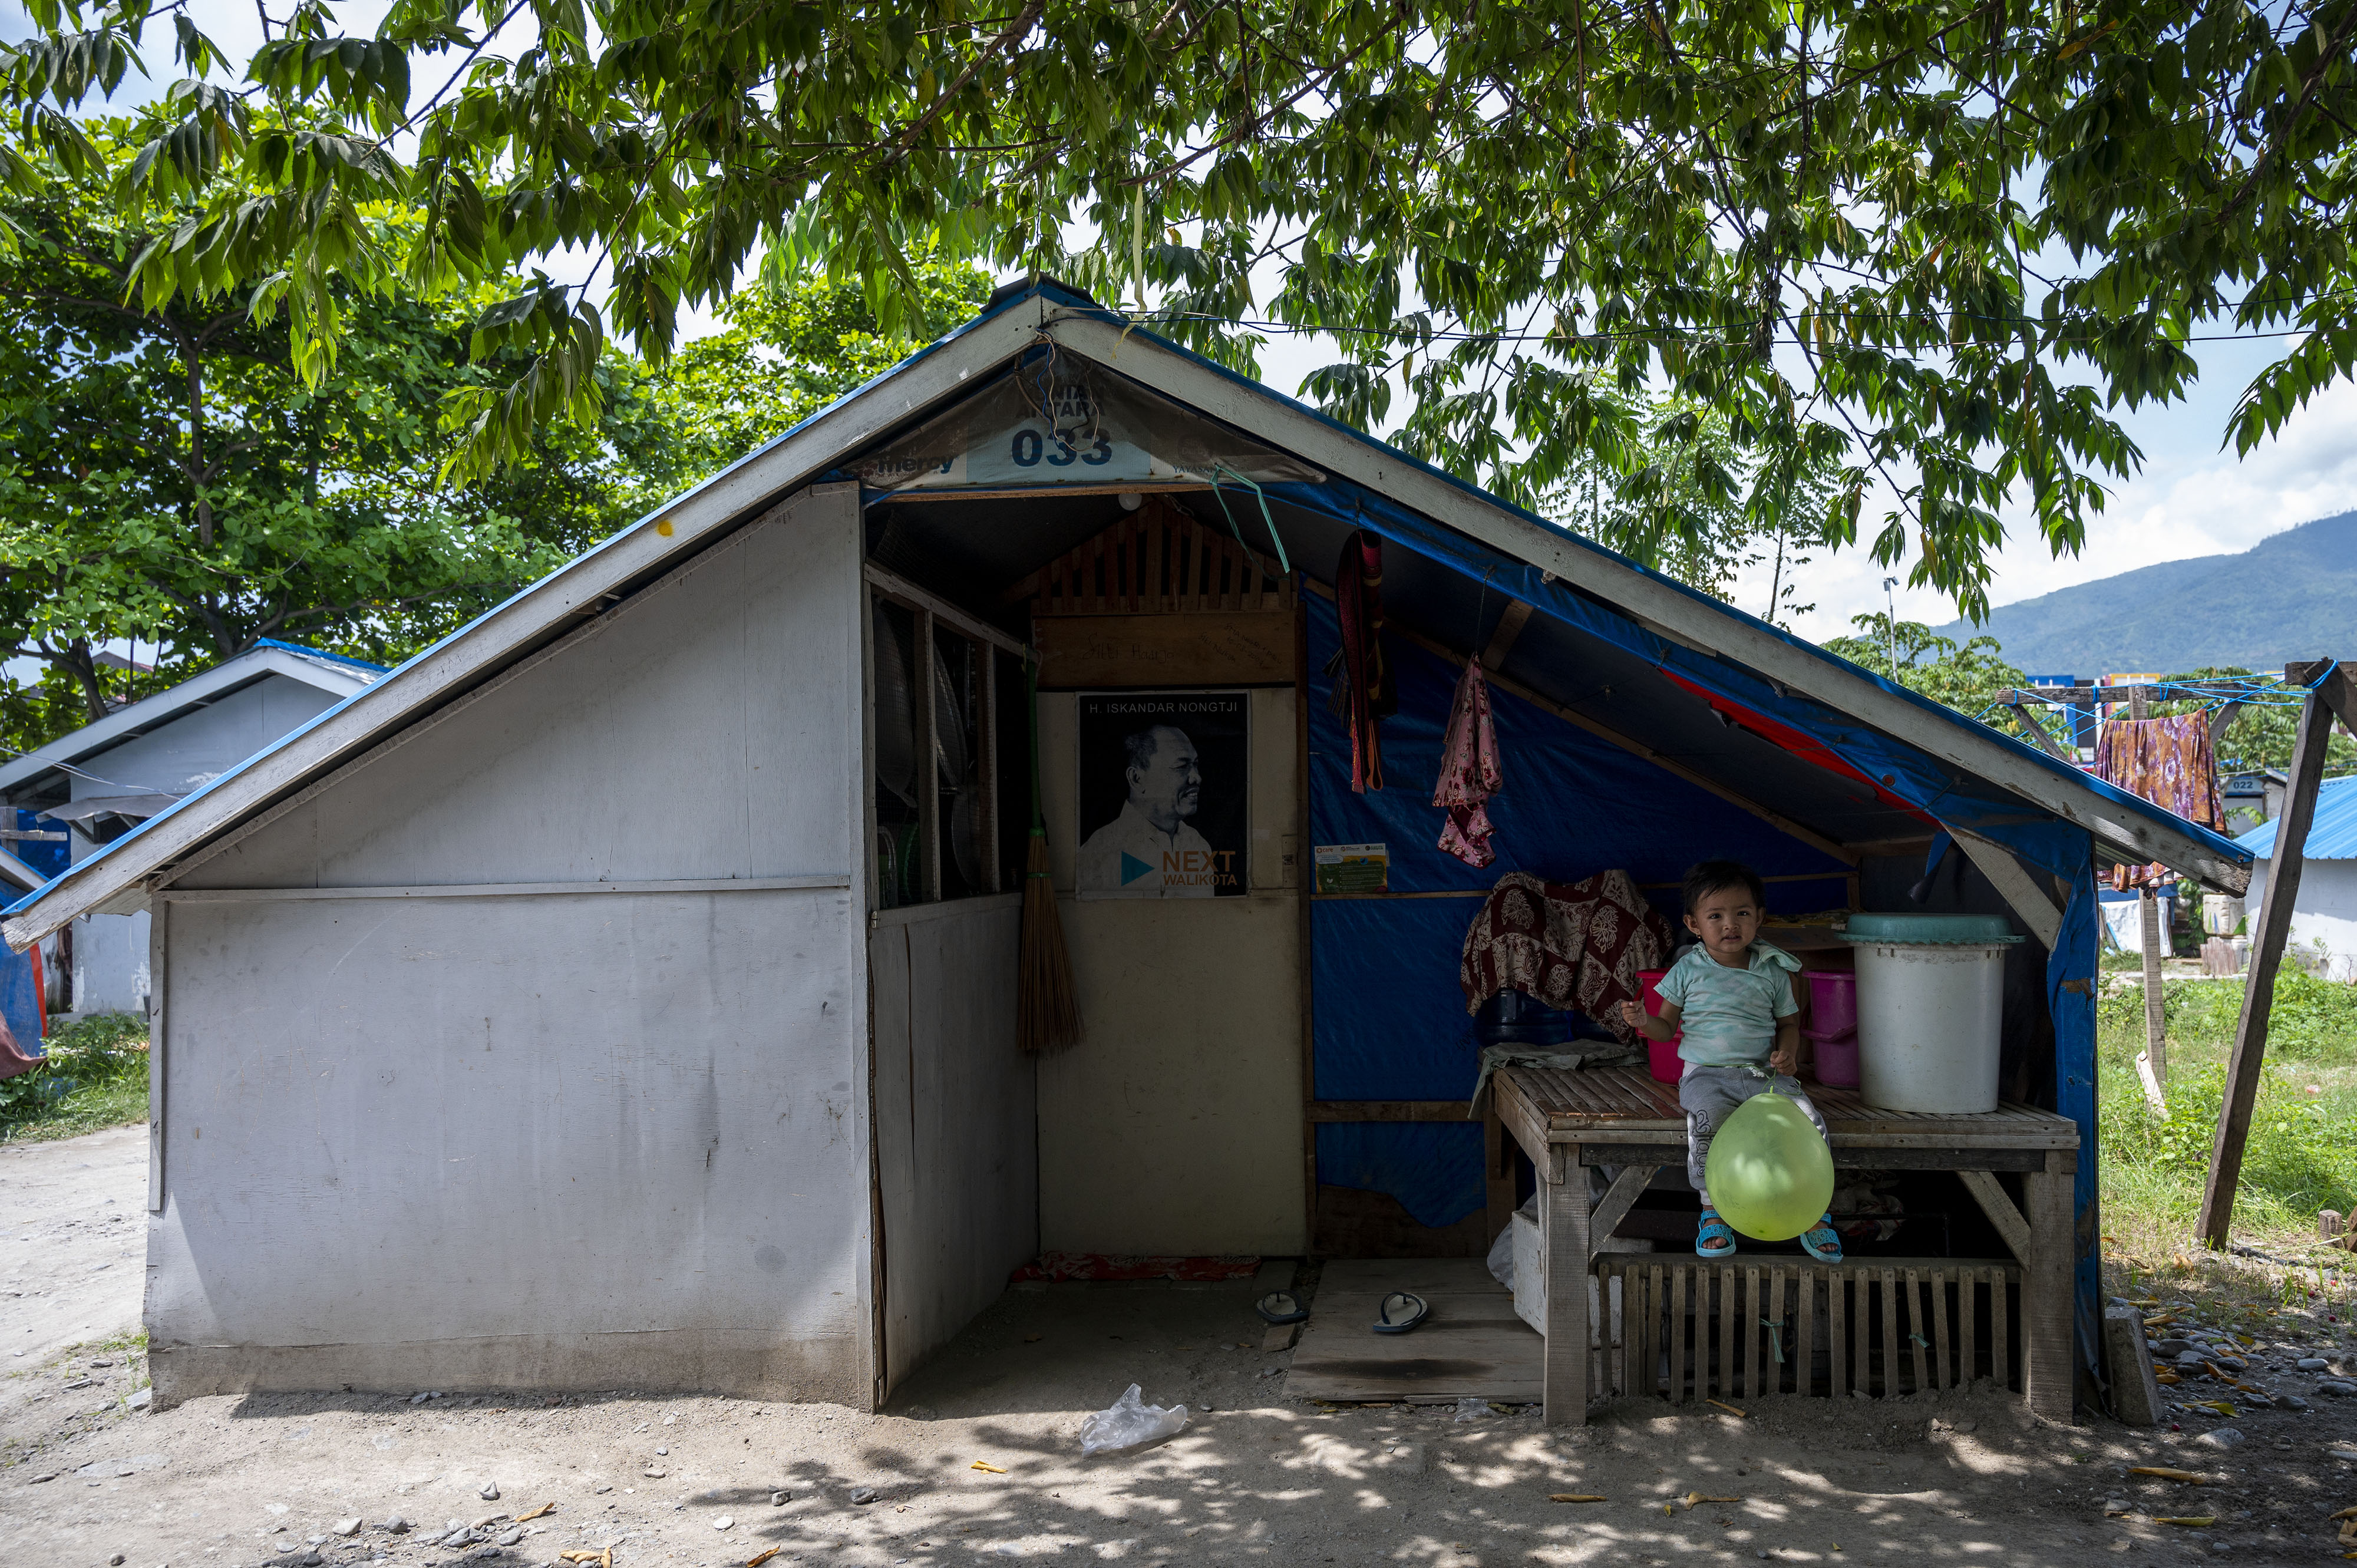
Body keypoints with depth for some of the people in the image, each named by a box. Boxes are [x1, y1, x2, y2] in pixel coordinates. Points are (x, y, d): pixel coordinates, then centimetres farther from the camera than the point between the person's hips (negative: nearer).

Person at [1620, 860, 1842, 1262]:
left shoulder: (1773, 971, 7)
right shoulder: (1688, 970, 3)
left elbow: (1787, 1022, 18)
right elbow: (1668, 1026, 8)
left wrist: (1786, 1051, -4)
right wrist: (1643, 1022, -14)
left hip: (1763, 1073, 2)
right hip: (1707, 1074, -2)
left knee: (1809, 1122, -21)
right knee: (1706, 1119, -33)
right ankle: (1713, 1211, -16)